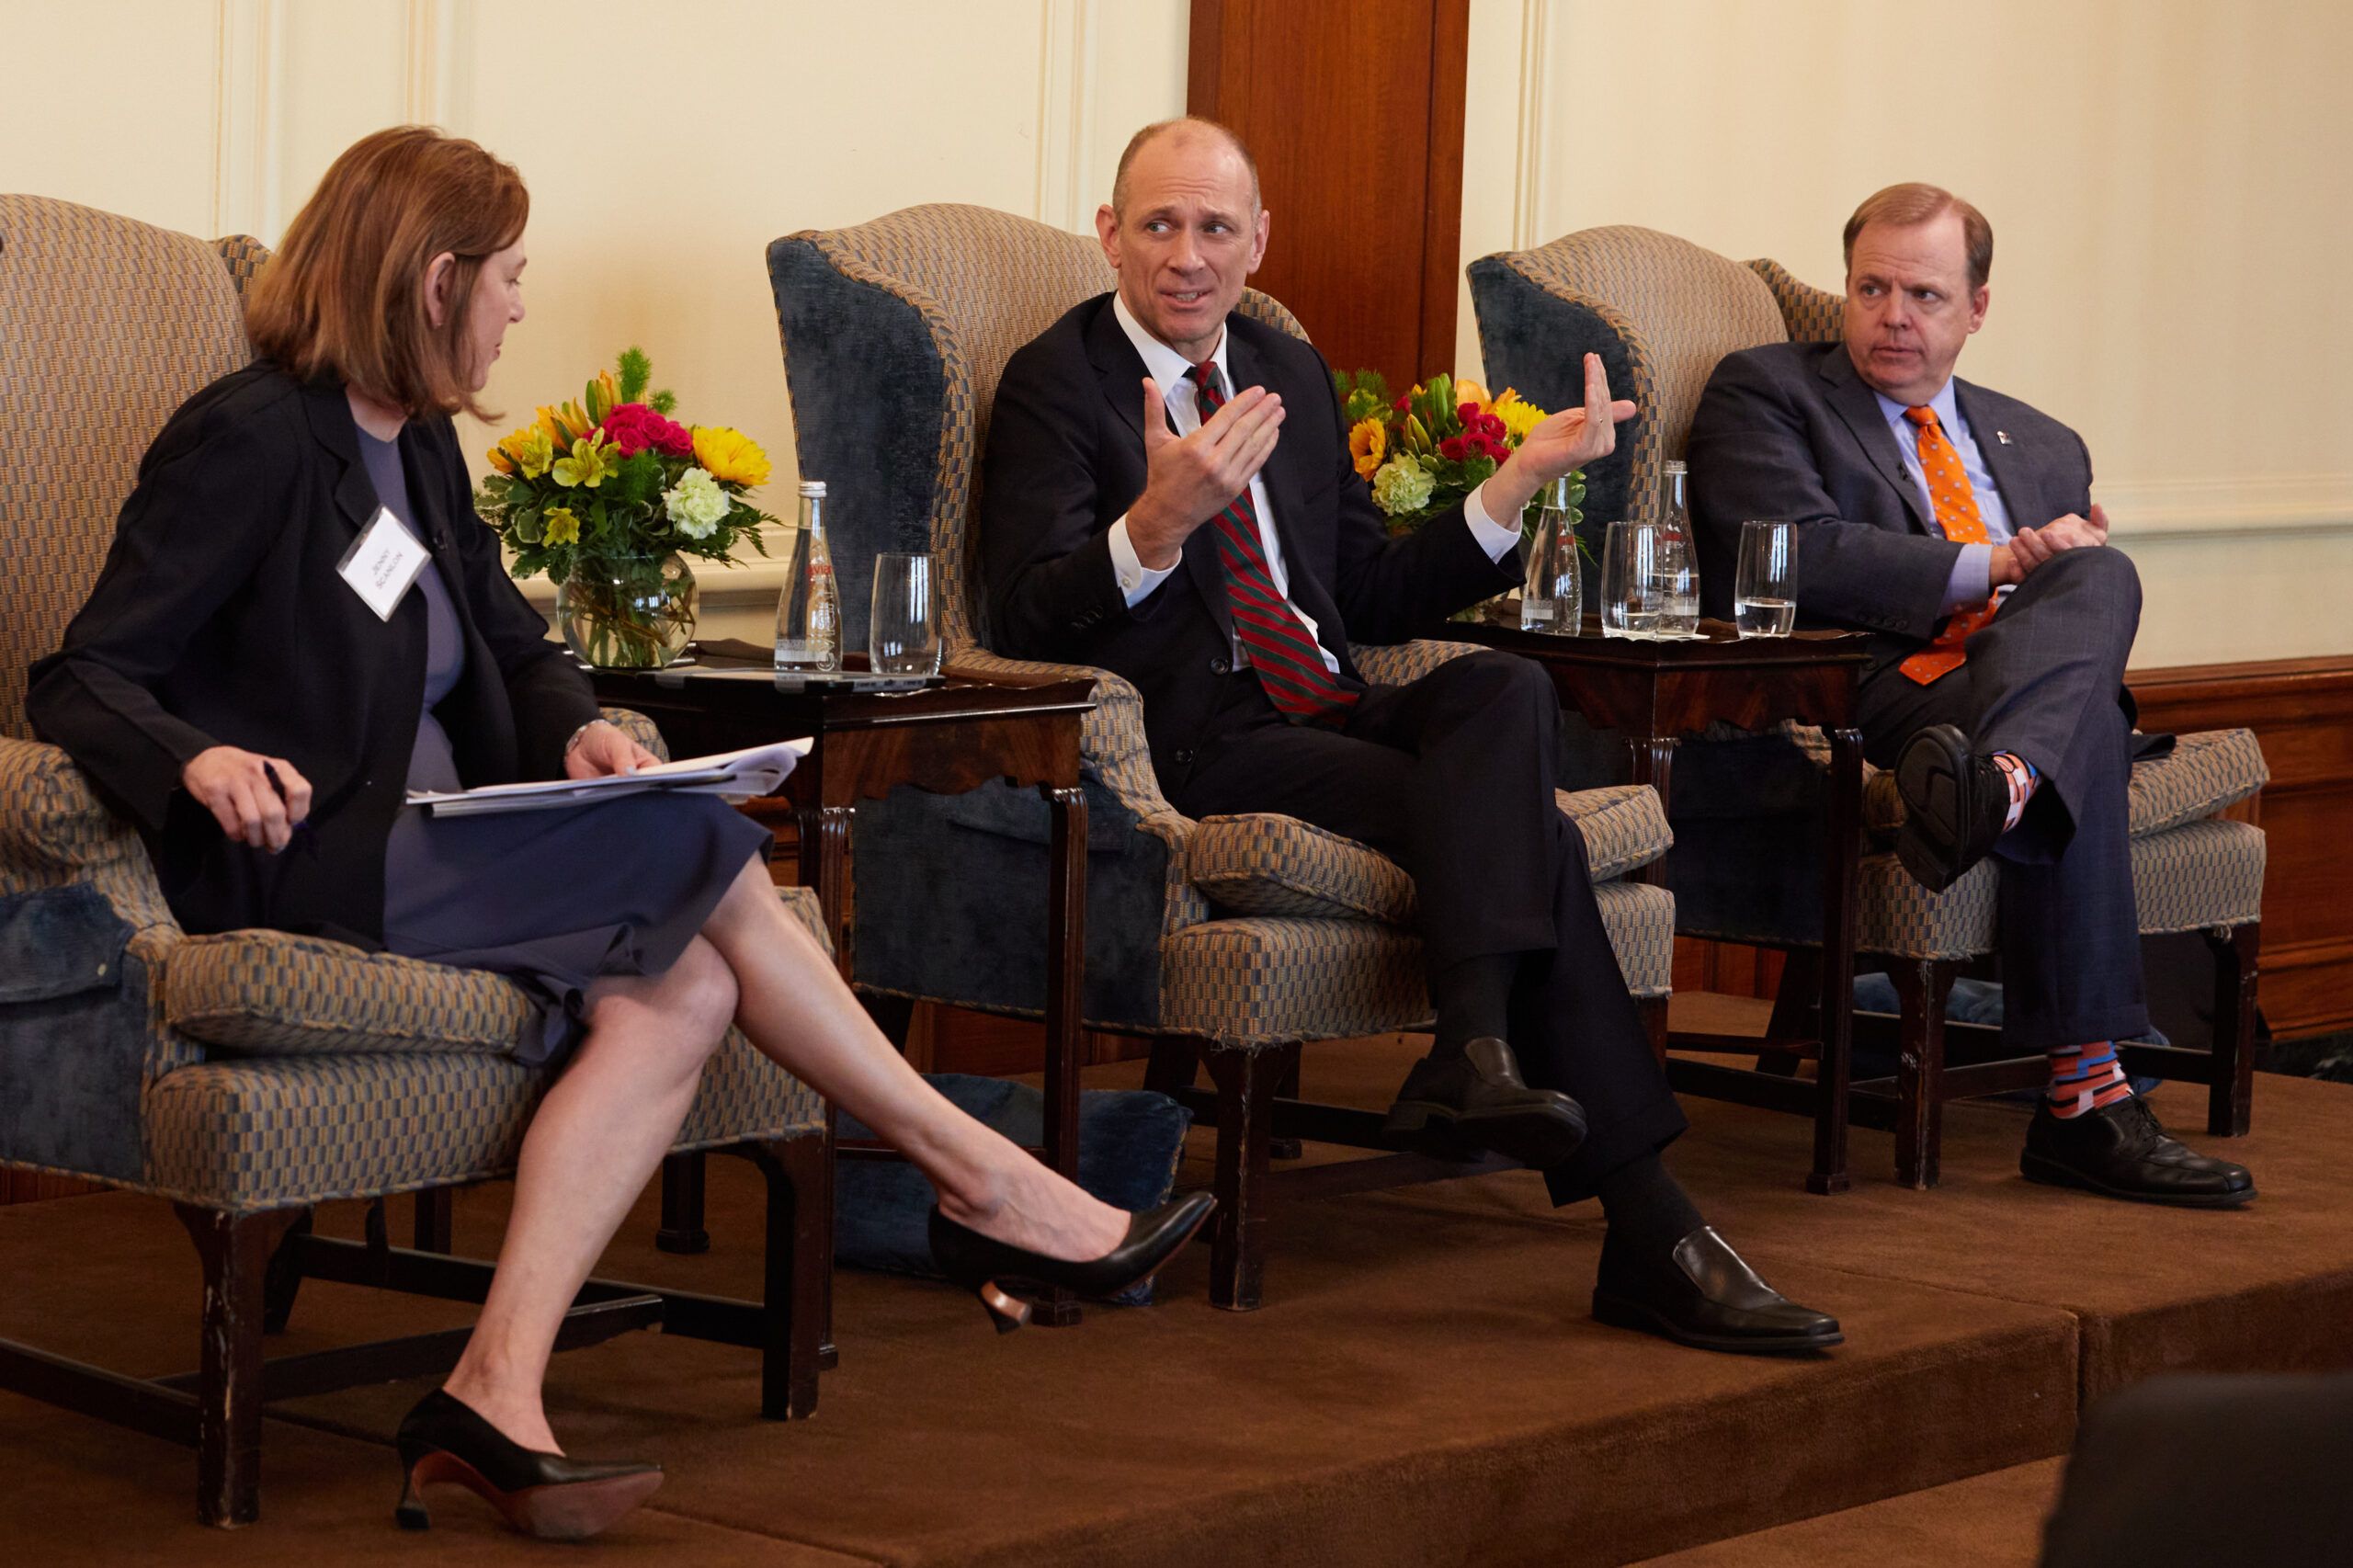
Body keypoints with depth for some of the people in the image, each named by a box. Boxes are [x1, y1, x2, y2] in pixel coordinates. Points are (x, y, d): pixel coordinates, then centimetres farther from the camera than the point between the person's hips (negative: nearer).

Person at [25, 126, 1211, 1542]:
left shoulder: (418, 446, 18)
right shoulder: (251, 441, -9)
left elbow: (516, 645, 25)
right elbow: (83, 679, -12)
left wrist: (576, 730, 1)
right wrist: (201, 759, -34)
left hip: (422, 847, 9)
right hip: (297, 862, -9)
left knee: (678, 991, -21)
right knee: (711, 857, -18)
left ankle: (497, 1395, -30)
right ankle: (985, 1186, -8)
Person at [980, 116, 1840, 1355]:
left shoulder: (1293, 374, 21)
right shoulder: (1056, 384, 1)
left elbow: (1374, 599, 22)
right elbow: (1029, 624, -12)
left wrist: (1521, 479, 12)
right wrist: (1159, 521, -29)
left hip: (1325, 714, 6)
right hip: (1196, 743, -6)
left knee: (1505, 686, -28)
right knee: (1531, 833, -25)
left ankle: (1474, 1054, -37)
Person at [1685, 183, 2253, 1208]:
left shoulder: (2042, 448, 32)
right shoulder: (1764, 392, 14)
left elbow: (2088, 606, 22)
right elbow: (1796, 556, -6)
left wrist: (2069, 569, -5)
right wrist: (1990, 569, -11)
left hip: (2024, 685, 5)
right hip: (1872, 692, -5)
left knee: (2101, 576, -33)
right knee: (2083, 740, -37)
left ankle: (1997, 785, -63)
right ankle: (2083, 1095, -50)